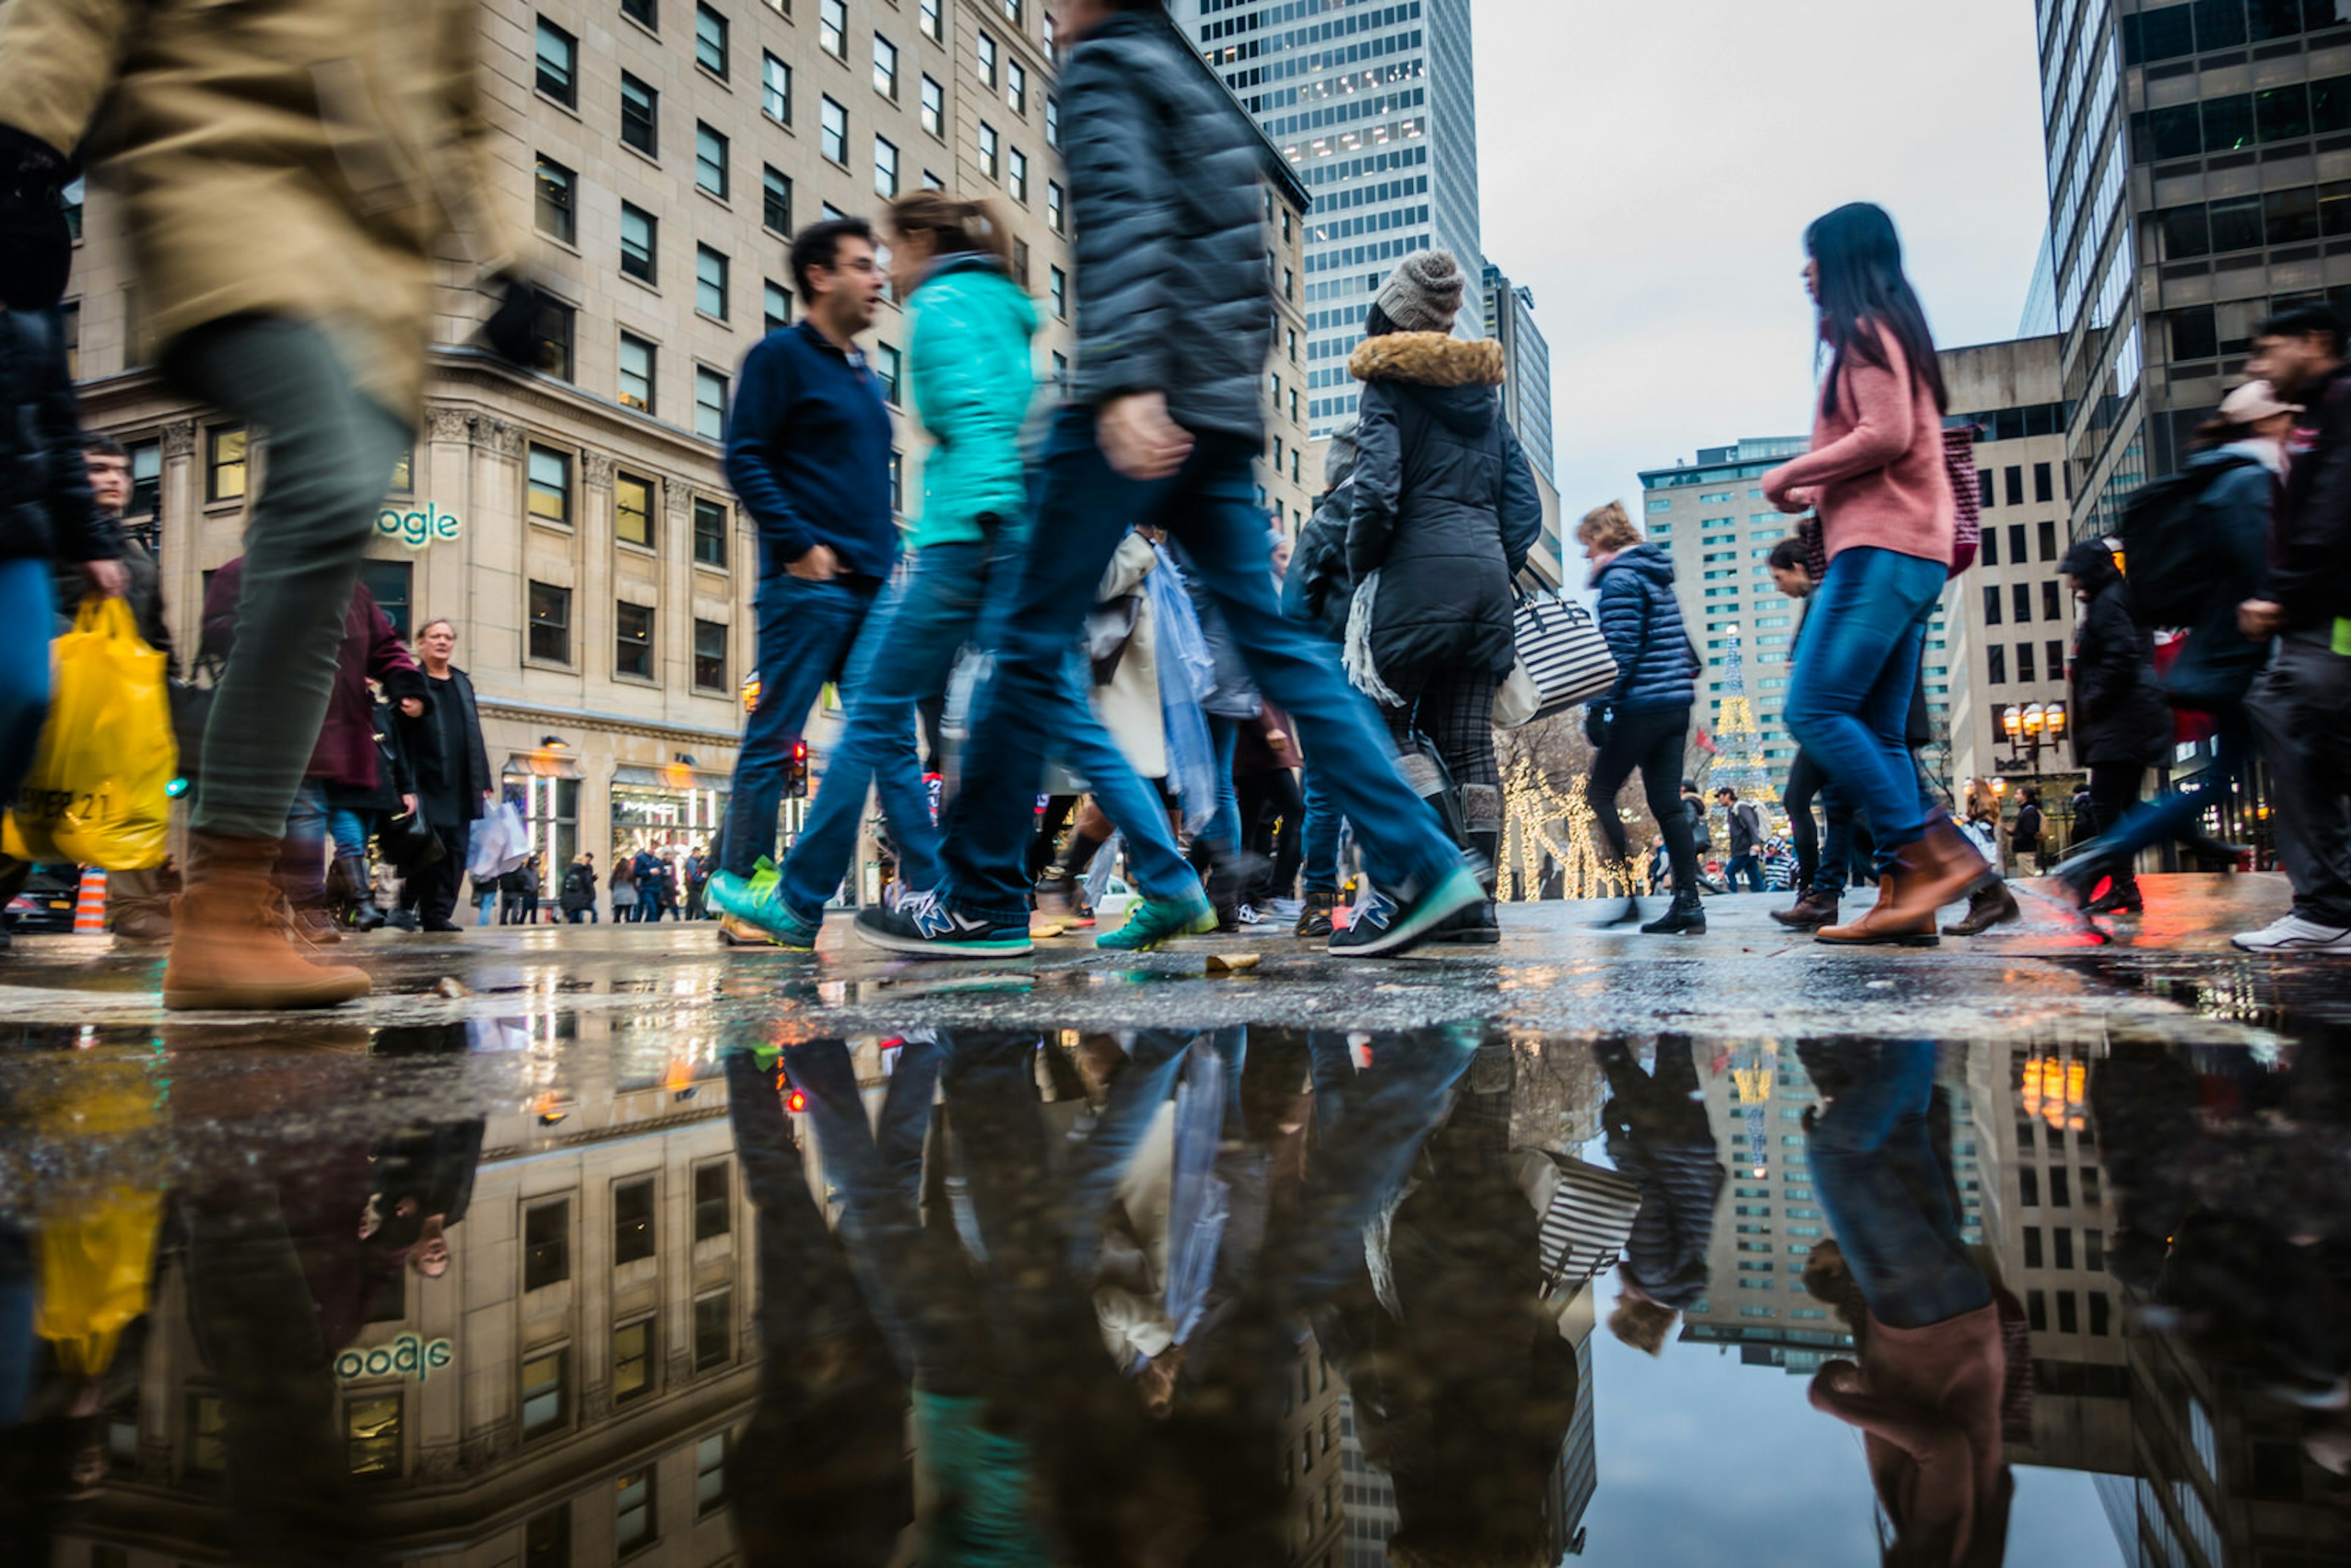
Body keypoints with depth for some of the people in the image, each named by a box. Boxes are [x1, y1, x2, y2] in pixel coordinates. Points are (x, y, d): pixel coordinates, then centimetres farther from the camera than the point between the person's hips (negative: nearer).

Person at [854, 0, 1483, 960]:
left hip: (1143, 407, -8)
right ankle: (1416, 864, -3)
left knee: (1030, 643, -3)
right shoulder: (1200, 96, 29)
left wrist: (1125, 383, -27)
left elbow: (1121, 218, -16)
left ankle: (981, 903, 2)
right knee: (1271, 639, 3)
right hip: (1221, 415, 8)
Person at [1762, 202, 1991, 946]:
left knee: (1816, 710, -16)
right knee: (1876, 731, 4)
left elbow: (1886, 436, -15)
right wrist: (1816, 492, 19)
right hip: (1911, 550, 10)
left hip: (1882, 550, -10)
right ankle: (1904, 894, -2)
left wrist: (1789, 473, -5)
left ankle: (1934, 855, -18)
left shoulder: (1866, 329, -2)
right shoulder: (1892, 334, 26)